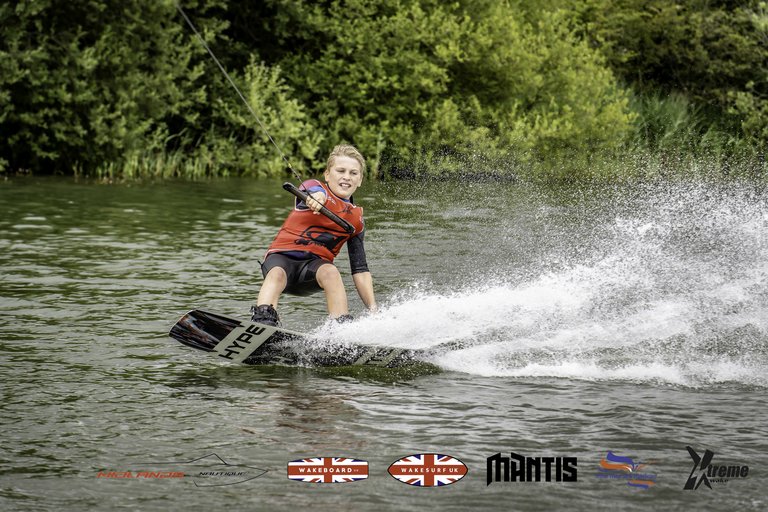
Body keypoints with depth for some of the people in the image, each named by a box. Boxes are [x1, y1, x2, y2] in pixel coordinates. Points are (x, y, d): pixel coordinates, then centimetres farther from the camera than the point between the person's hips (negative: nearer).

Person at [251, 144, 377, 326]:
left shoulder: (356, 220, 12)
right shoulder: (313, 186, 2)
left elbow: (360, 270, 13)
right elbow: (313, 190, -25)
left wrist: (373, 309, 2)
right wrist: (318, 196, -52)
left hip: (315, 263, 3)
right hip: (282, 256, -3)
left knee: (330, 272, -31)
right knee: (277, 274, -35)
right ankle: (262, 319, -54)